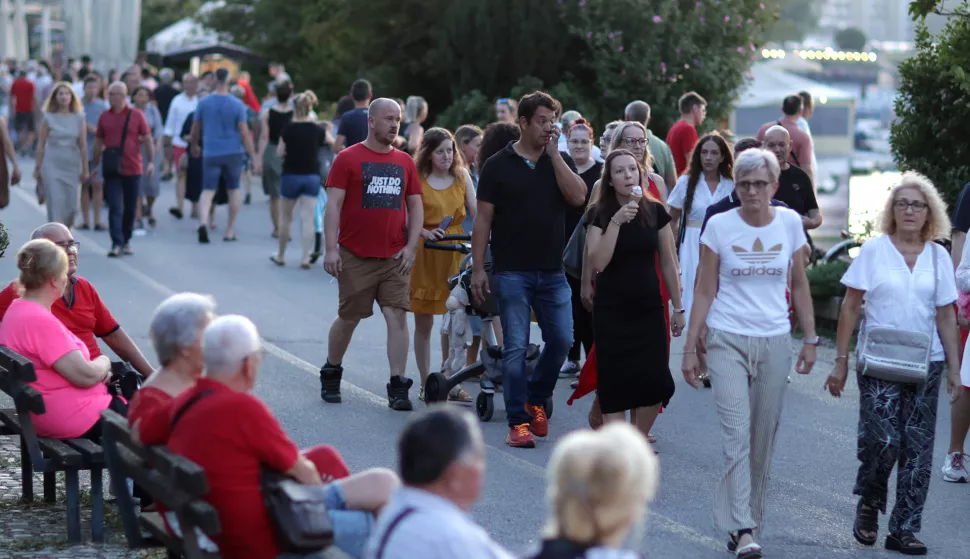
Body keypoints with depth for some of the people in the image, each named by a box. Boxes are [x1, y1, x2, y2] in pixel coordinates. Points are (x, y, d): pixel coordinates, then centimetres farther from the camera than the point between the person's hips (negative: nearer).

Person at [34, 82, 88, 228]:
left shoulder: (78, 118, 5)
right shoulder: (49, 118, 1)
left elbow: (83, 146, 6)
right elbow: (40, 145, 4)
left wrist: (85, 169, 4)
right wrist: (38, 167, 2)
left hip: (72, 166, 2)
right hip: (52, 165, -2)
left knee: (72, 205, 2)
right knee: (56, 203, -9)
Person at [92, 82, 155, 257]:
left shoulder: (136, 115, 0)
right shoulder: (104, 116, 5)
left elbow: (147, 139, 1)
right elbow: (98, 142, 12)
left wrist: (151, 161, -9)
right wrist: (95, 165, 12)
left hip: (132, 169, 0)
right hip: (111, 170, 0)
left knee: (130, 208, 8)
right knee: (114, 207, -7)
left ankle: (125, 241, 22)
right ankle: (116, 244, -11)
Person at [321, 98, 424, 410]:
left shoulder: (405, 162, 10)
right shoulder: (348, 159, -2)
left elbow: (415, 207, 13)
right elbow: (333, 205, -6)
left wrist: (410, 247, 2)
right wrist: (331, 249, -14)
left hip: (395, 258, 3)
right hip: (356, 256, -3)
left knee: (397, 317, -7)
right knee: (348, 319, 7)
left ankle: (398, 387, -6)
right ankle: (331, 375, 29)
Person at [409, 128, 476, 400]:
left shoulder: (462, 176, 7)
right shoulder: (417, 179, -4)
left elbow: (476, 213, 4)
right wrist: (426, 233, -22)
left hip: (455, 255, 3)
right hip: (425, 255, -3)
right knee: (424, 324, 4)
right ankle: (426, 383, 13)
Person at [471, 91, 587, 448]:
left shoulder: (560, 161, 9)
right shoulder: (499, 165, 1)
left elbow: (578, 197, -9)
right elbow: (483, 219, 1)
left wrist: (553, 153, -8)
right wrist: (477, 268, -4)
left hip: (552, 272, 3)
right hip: (511, 271, -3)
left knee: (561, 341, 2)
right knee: (515, 347, -4)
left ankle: (536, 399, 25)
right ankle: (518, 422, 0)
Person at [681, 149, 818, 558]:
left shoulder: (790, 223, 3)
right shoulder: (719, 226, -3)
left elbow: (799, 286, 11)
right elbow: (705, 291, 1)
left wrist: (810, 339, 8)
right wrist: (690, 348, -2)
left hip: (775, 342, 2)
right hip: (728, 340, -2)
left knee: (763, 440, 6)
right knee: (736, 435, -12)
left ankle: (748, 519, 19)